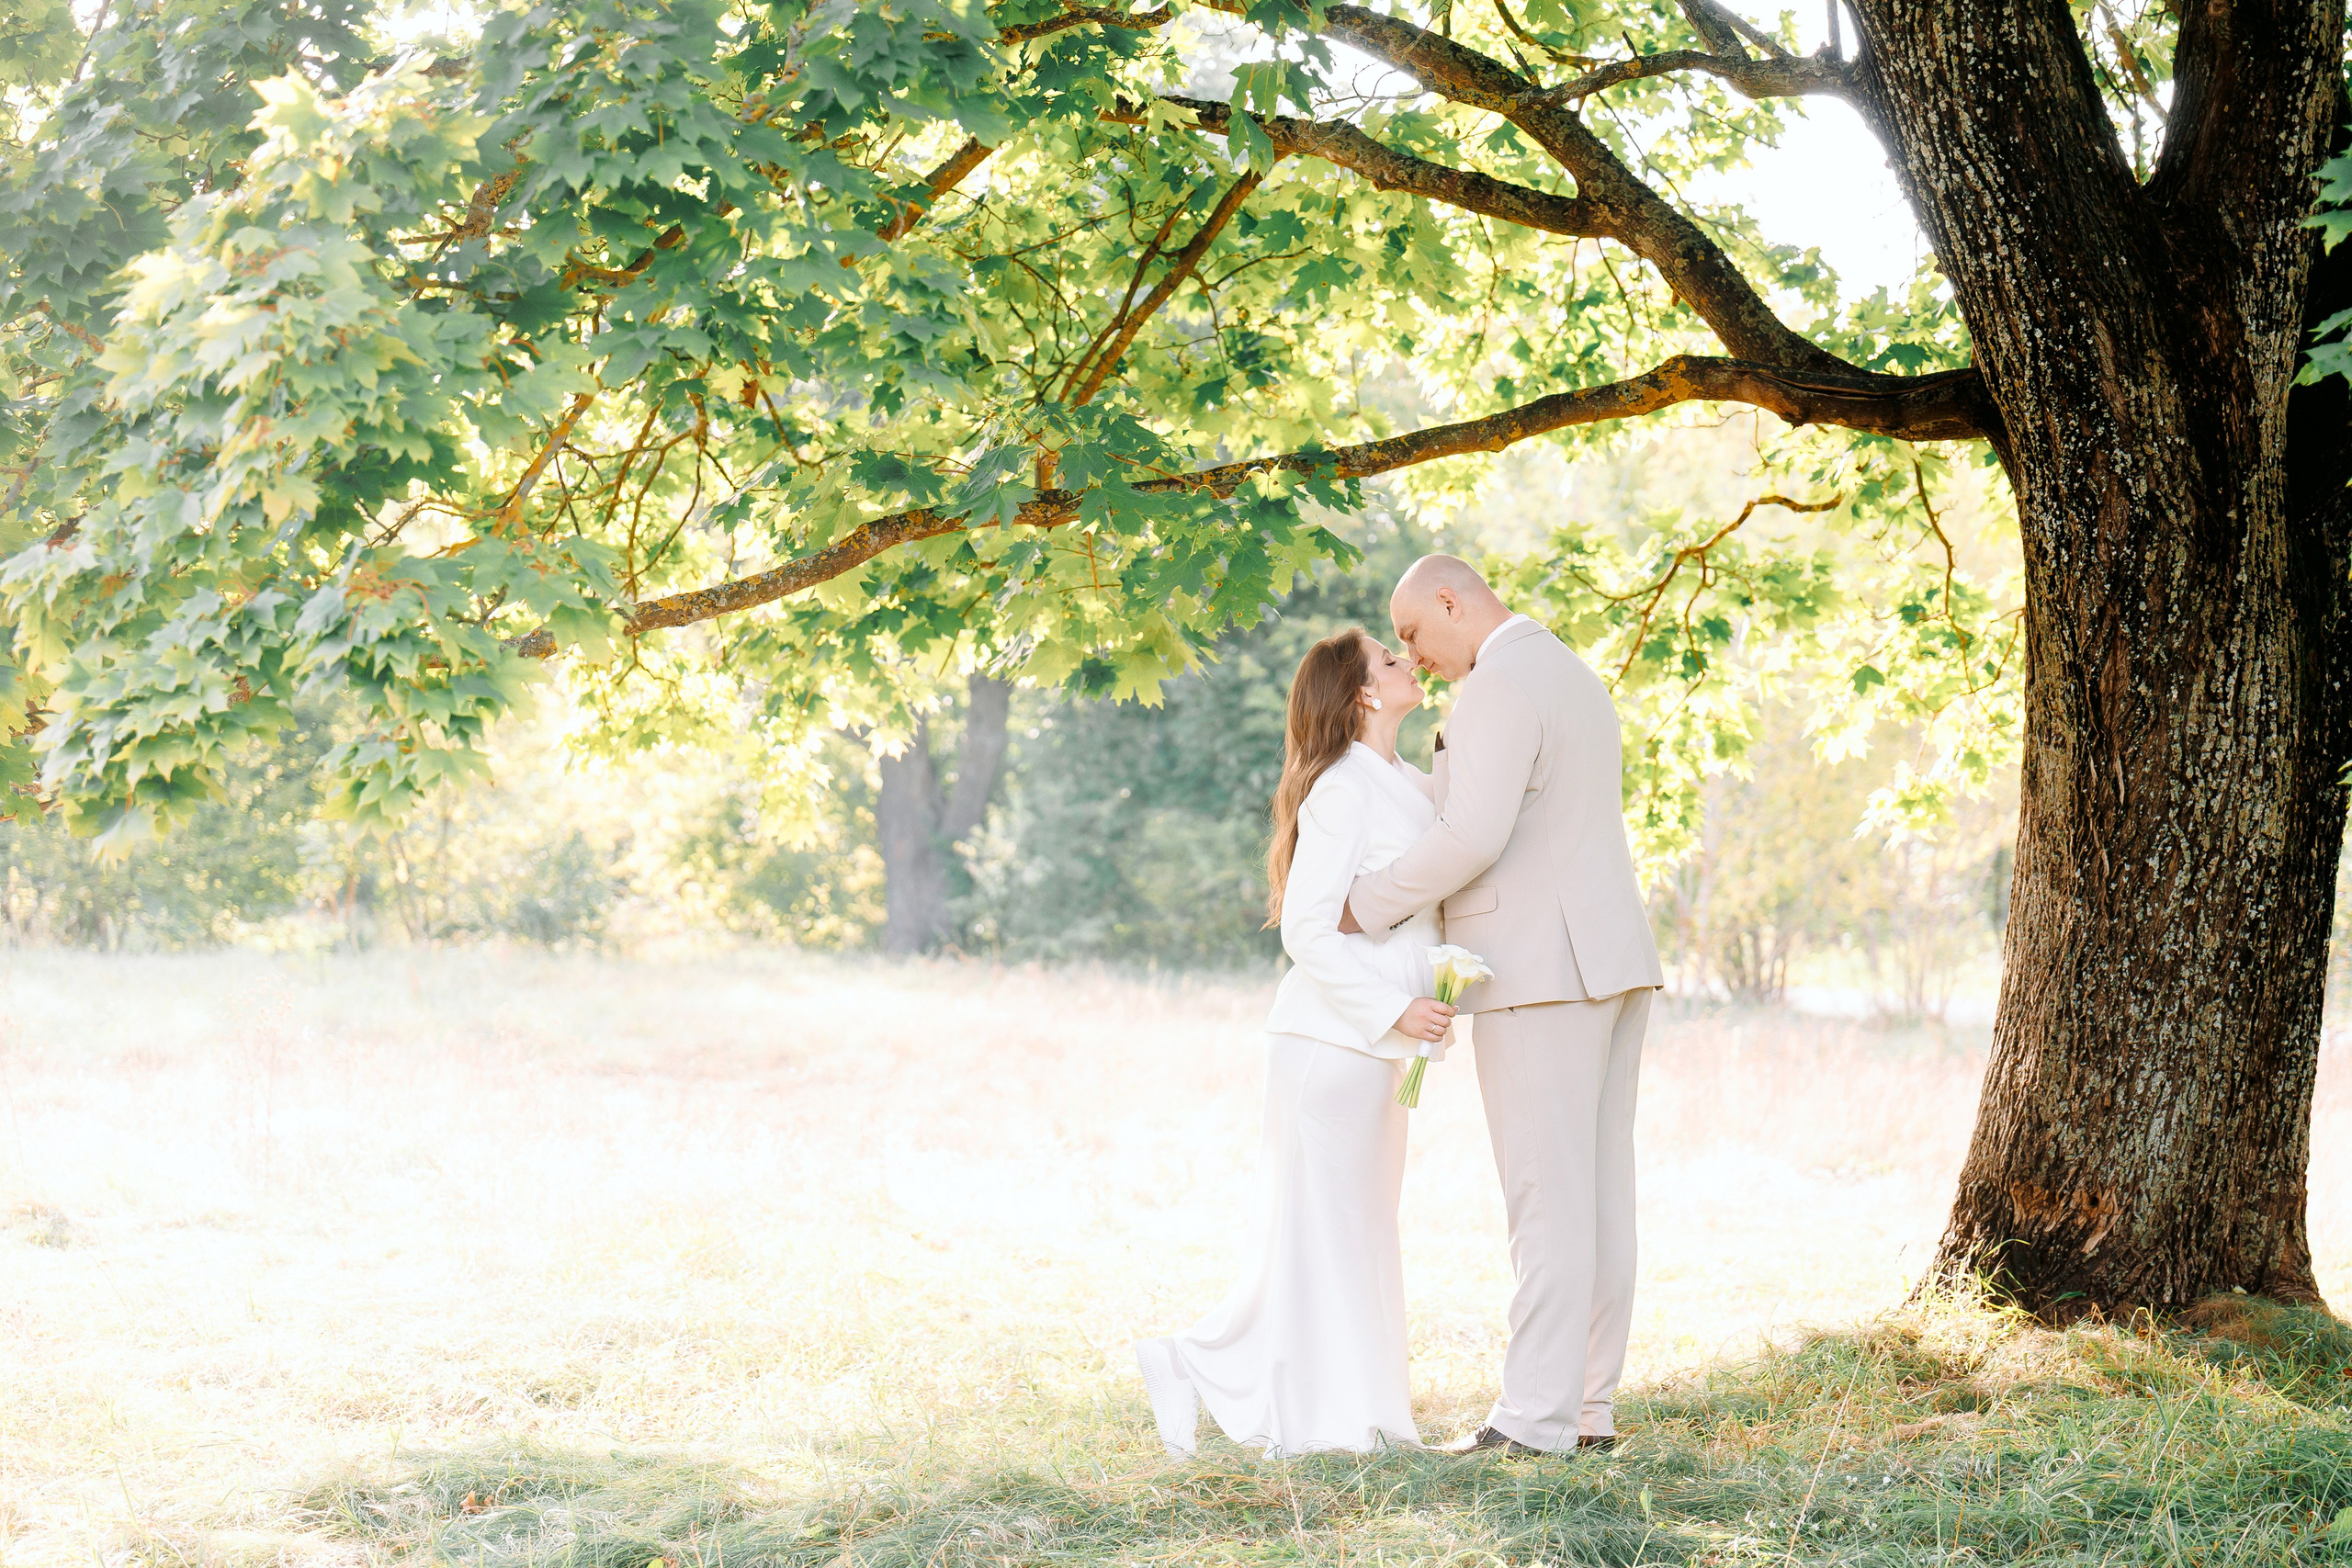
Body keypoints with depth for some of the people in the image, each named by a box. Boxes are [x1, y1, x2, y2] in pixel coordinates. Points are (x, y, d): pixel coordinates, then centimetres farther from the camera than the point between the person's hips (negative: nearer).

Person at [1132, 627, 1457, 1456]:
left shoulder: (1413, 787, 13)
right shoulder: (1341, 792, -15)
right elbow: (1308, 931, -19)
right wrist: (1395, 1010, -22)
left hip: (1375, 1044, 9)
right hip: (1333, 1043, -9)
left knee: (1360, 1227, 13)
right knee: (1320, 1225, -2)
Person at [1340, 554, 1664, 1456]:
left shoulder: (1499, 687, -13)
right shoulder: (1574, 679, 20)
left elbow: (1472, 836, -23)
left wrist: (1365, 906, -13)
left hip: (1539, 973, -10)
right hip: (1611, 963, 10)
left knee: (1547, 1197, -9)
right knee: (1598, 1191, 8)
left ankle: (1536, 1416, -9)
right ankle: (1590, 1405, 10)